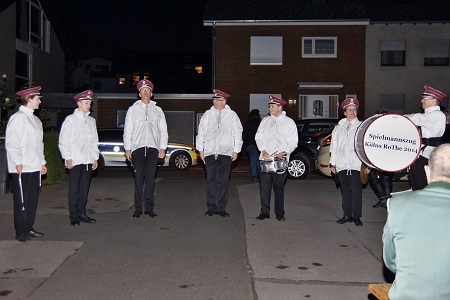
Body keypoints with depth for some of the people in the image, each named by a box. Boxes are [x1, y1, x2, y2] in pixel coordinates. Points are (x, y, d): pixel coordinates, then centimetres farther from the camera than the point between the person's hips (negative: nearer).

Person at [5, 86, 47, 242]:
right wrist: (17, 162, -16)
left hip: (34, 167, 8)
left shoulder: (35, 119, 17)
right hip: (22, 168, -8)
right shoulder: (18, 118, -9)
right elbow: (11, 143, -14)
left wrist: (42, 162, 19)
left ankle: (28, 228, 21)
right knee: (21, 201, -2)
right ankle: (20, 232, 6)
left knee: (32, 200, 12)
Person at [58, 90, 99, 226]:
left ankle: (82, 214, 15)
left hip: (88, 160, 5)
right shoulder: (70, 119, -1)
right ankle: (74, 216, 3)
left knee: (85, 188, 8)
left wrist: (95, 157, 14)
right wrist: (67, 158, -9)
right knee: (74, 189, -3)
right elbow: (63, 141, -3)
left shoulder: (91, 121, 16)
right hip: (75, 160, -5)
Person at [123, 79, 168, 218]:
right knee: (139, 179, -2)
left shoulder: (158, 110, 16)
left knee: (150, 179, 0)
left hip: (153, 147, 1)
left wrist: (162, 148, 3)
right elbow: (127, 130, 9)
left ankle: (149, 208, 5)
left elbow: (163, 131, 13)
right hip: (137, 147, -1)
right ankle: (138, 208, 2)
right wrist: (127, 148, 0)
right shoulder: (133, 109, 13)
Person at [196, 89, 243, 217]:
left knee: (223, 181, 1)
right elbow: (201, 132, 13)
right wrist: (200, 149, 7)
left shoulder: (232, 115, 7)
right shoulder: (207, 114, 11)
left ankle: (221, 207, 7)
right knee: (211, 180, 1)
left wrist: (236, 150, 1)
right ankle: (211, 207, 7)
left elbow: (238, 133, 7)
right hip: (210, 152, 1)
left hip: (226, 152, -1)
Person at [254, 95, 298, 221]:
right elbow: (258, 137, 9)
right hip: (264, 159, 3)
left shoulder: (289, 122, 6)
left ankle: (279, 213, 9)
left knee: (279, 187, 0)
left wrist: (283, 152, -12)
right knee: (264, 186, 1)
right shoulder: (265, 120, 14)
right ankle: (264, 212, 9)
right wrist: (264, 151, -5)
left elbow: (293, 142, 3)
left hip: (281, 160, -2)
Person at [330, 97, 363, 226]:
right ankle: (347, 215, 16)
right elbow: (334, 146, 15)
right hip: (341, 165, 3)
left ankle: (356, 216, 3)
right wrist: (333, 163, 11)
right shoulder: (338, 128, 15)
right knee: (345, 191, 7)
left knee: (356, 191, -4)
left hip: (356, 165, -3)